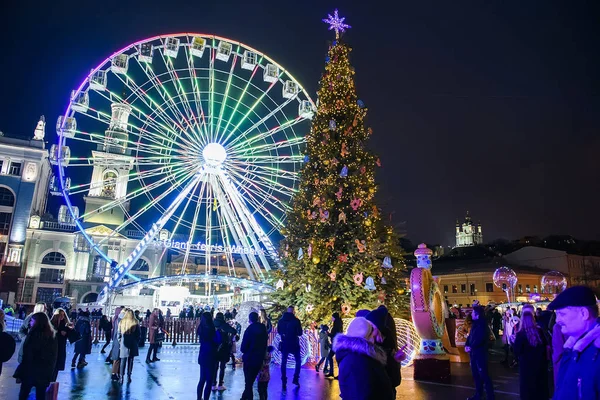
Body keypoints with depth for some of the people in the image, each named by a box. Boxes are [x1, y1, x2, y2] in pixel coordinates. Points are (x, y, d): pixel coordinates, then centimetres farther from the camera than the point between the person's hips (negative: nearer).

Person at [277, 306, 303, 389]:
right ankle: (295, 379, 9)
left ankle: (284, 382, 6)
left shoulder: (281, 320, -2)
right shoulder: (296, 320, -14)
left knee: (283, 363, 9)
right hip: (294, 344, -3)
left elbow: (278, 331, 10)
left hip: (284, 344, 3)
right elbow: (300, 333, -9)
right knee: (298, 361, 15)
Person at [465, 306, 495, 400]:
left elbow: (479, 340, -25)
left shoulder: (482, 326, -18)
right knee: (476, 374, 17)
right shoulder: (475, 324, 10)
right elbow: (470, 336, 12)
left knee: (483, 375, -3)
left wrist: (470, 347, -15)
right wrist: (466, 345, -4)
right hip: (473, 353, 9)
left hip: (480, 354, -9)